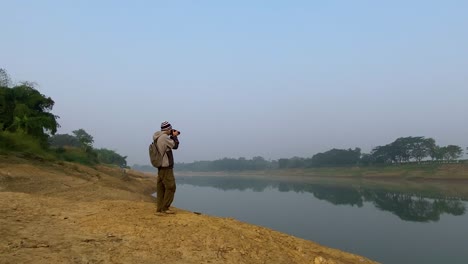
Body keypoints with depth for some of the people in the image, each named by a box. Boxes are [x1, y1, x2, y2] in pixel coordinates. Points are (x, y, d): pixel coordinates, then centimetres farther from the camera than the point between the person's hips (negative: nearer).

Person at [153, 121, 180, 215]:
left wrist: (172, 136, 15)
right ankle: (165, 208, 0)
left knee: (161, 188, 9)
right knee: (170, 187, -3)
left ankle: (159, 209, 11)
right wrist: (174, 136, 5)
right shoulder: (164, 137, -17)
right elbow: (175, 146, -8)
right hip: (166, 167, -9)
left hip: (161, 167, 9)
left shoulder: (157, 138, 11)